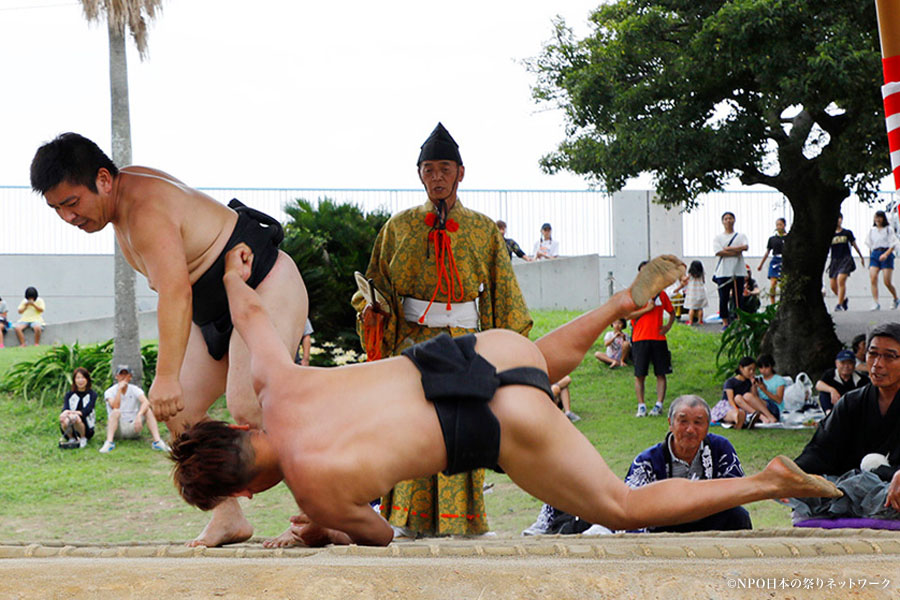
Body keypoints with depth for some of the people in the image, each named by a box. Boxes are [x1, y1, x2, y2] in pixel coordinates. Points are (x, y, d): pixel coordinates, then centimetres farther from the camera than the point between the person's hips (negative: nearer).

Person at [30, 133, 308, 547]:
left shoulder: (147, 212, -28)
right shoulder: (123, 193, 3)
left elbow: (176, 292, -40)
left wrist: (167, 376, -47)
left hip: (266, 286, -10)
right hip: (216, 308, 10)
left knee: (248, 407, -26)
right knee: (181, 412, 0)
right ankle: (227, 517, 5)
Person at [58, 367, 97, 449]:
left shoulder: (92, 394, 4)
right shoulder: (69, 394, 12)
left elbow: (87, 410, -12)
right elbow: (65, 408, -6)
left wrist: (75, 413, -33)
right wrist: (65, 413, -33)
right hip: (71, 430, 2)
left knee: (77, 419, -35)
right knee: (65, 421, -33)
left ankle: (83, 439, -8)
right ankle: (71, 439, -4)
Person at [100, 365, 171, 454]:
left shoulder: (135, 389, 0)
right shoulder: (109, 392, -3)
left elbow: (146, 403, -20)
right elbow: (115, 407, -22)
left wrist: (139, 415, -39)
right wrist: (119, 389, -22)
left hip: (133, 428, 2)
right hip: (117, 429, -2)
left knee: (148, 411, -20)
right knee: (116, 412, -30)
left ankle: (157, 441, -33)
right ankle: (109, 442, -44)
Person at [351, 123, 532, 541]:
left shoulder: (484, 231, 9)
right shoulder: (399, 227, 10)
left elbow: (504, 293, 10)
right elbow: (377, 283, 15)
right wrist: (371, 307, -7)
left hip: (464, 346, 0)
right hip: (412, 344, 0)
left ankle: (458, 520, 3)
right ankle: (411, 520, -2)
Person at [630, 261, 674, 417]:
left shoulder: (660, 293, 10)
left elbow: (672, 312, 22)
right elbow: (626, 315, -8)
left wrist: (668, 326, 4)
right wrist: (646, 309, -13)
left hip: (658, 338, 2)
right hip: (640, 339, -2)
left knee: (661, 373, -1)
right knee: (639, 375, -3)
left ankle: (659, 405, 3)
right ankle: (641, 406, 3)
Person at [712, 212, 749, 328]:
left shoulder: (741, 236, 12)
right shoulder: (717, 238, 9)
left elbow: (745, 247, -9)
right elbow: (718, 252, -8)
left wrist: (728, 249, -10)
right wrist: (736, 252, -9)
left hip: (738, 271, 1)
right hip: (723, 272, -1)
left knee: (738, 298, 0)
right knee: (723, 298, -1)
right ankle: (725, 322, 6)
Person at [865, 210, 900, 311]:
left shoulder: (889, 229, 3)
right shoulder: (872, 230, 14)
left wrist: (886, 254, -18)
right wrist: (870, 257, 17)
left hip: (886, 254, -3)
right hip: (874, 254, 3)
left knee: (887, 282, -7)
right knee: (873, 279, -16)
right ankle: (876, 303, -19)